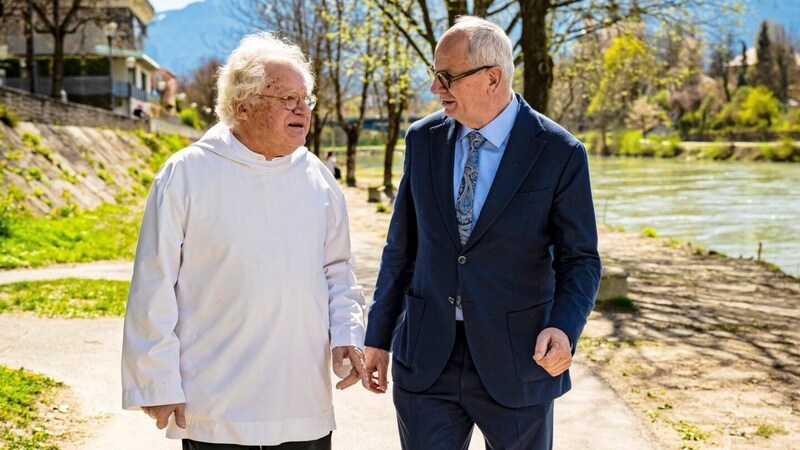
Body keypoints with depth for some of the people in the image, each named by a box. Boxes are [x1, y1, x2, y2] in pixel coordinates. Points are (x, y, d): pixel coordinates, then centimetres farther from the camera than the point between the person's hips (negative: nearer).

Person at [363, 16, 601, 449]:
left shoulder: (559, 153, -9)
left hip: (516, 359, -2)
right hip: (426, 357, 3)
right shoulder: (423, 139, 2)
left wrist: (564, 328, -24)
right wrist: (379, 336, 8)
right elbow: (401, 247, 8)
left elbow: (579, 260, -5)